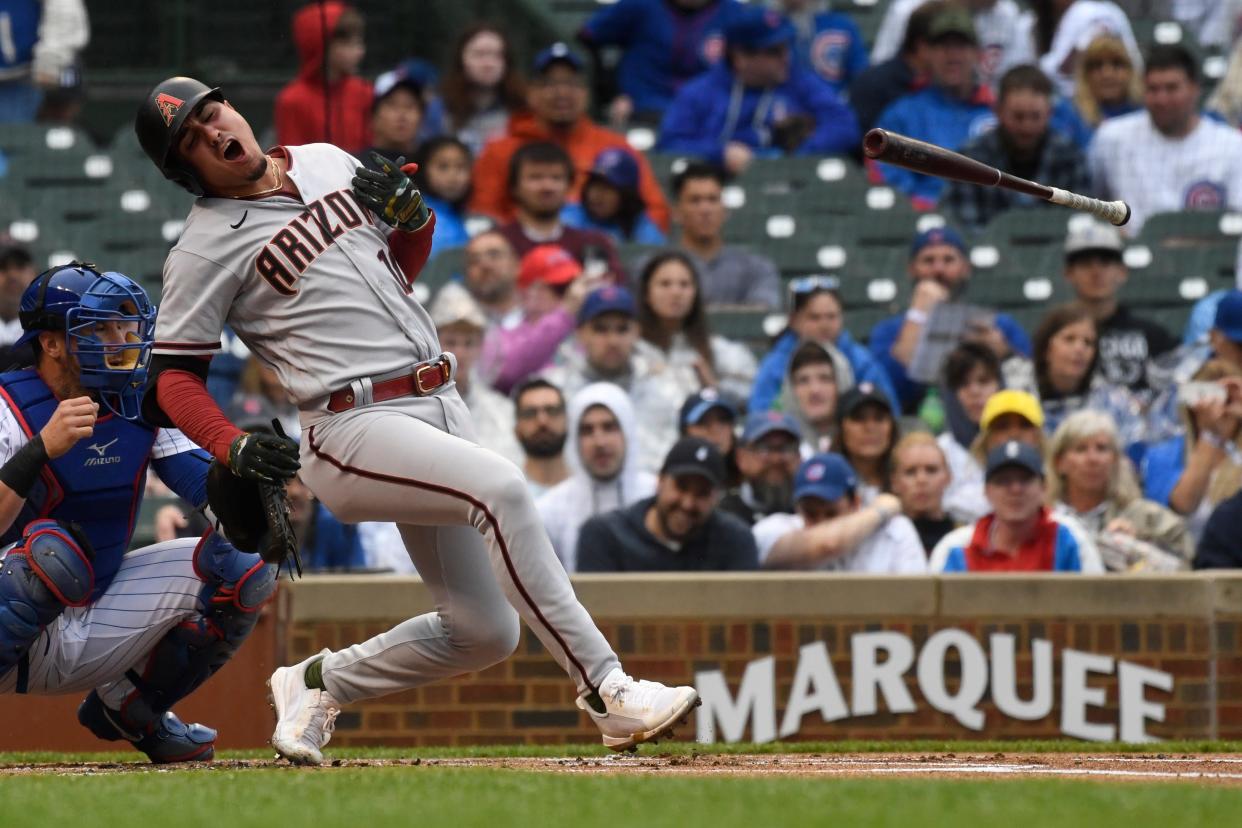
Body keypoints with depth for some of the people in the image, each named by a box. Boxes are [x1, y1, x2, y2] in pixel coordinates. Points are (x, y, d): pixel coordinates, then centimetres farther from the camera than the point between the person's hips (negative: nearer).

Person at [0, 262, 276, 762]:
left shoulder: (142, 406, 3)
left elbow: (213, 492, -5)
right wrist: (42, 450, -41)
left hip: (97, 636, 7)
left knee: (243, 567, -2)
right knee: (50, 548, -37)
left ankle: (128, 707, 13)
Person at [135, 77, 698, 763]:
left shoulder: (327, 163, 15)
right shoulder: (205, 249, -2)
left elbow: (405, 264, 25)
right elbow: (173, 376, -4)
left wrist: (413, 212, 3)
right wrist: (233, 448, -21)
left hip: (440, 405, 7)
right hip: (355, 426, -7)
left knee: (486, 632, 3)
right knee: (499, 487, -33)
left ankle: (320, 683, 23)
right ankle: (606, 692, -32)